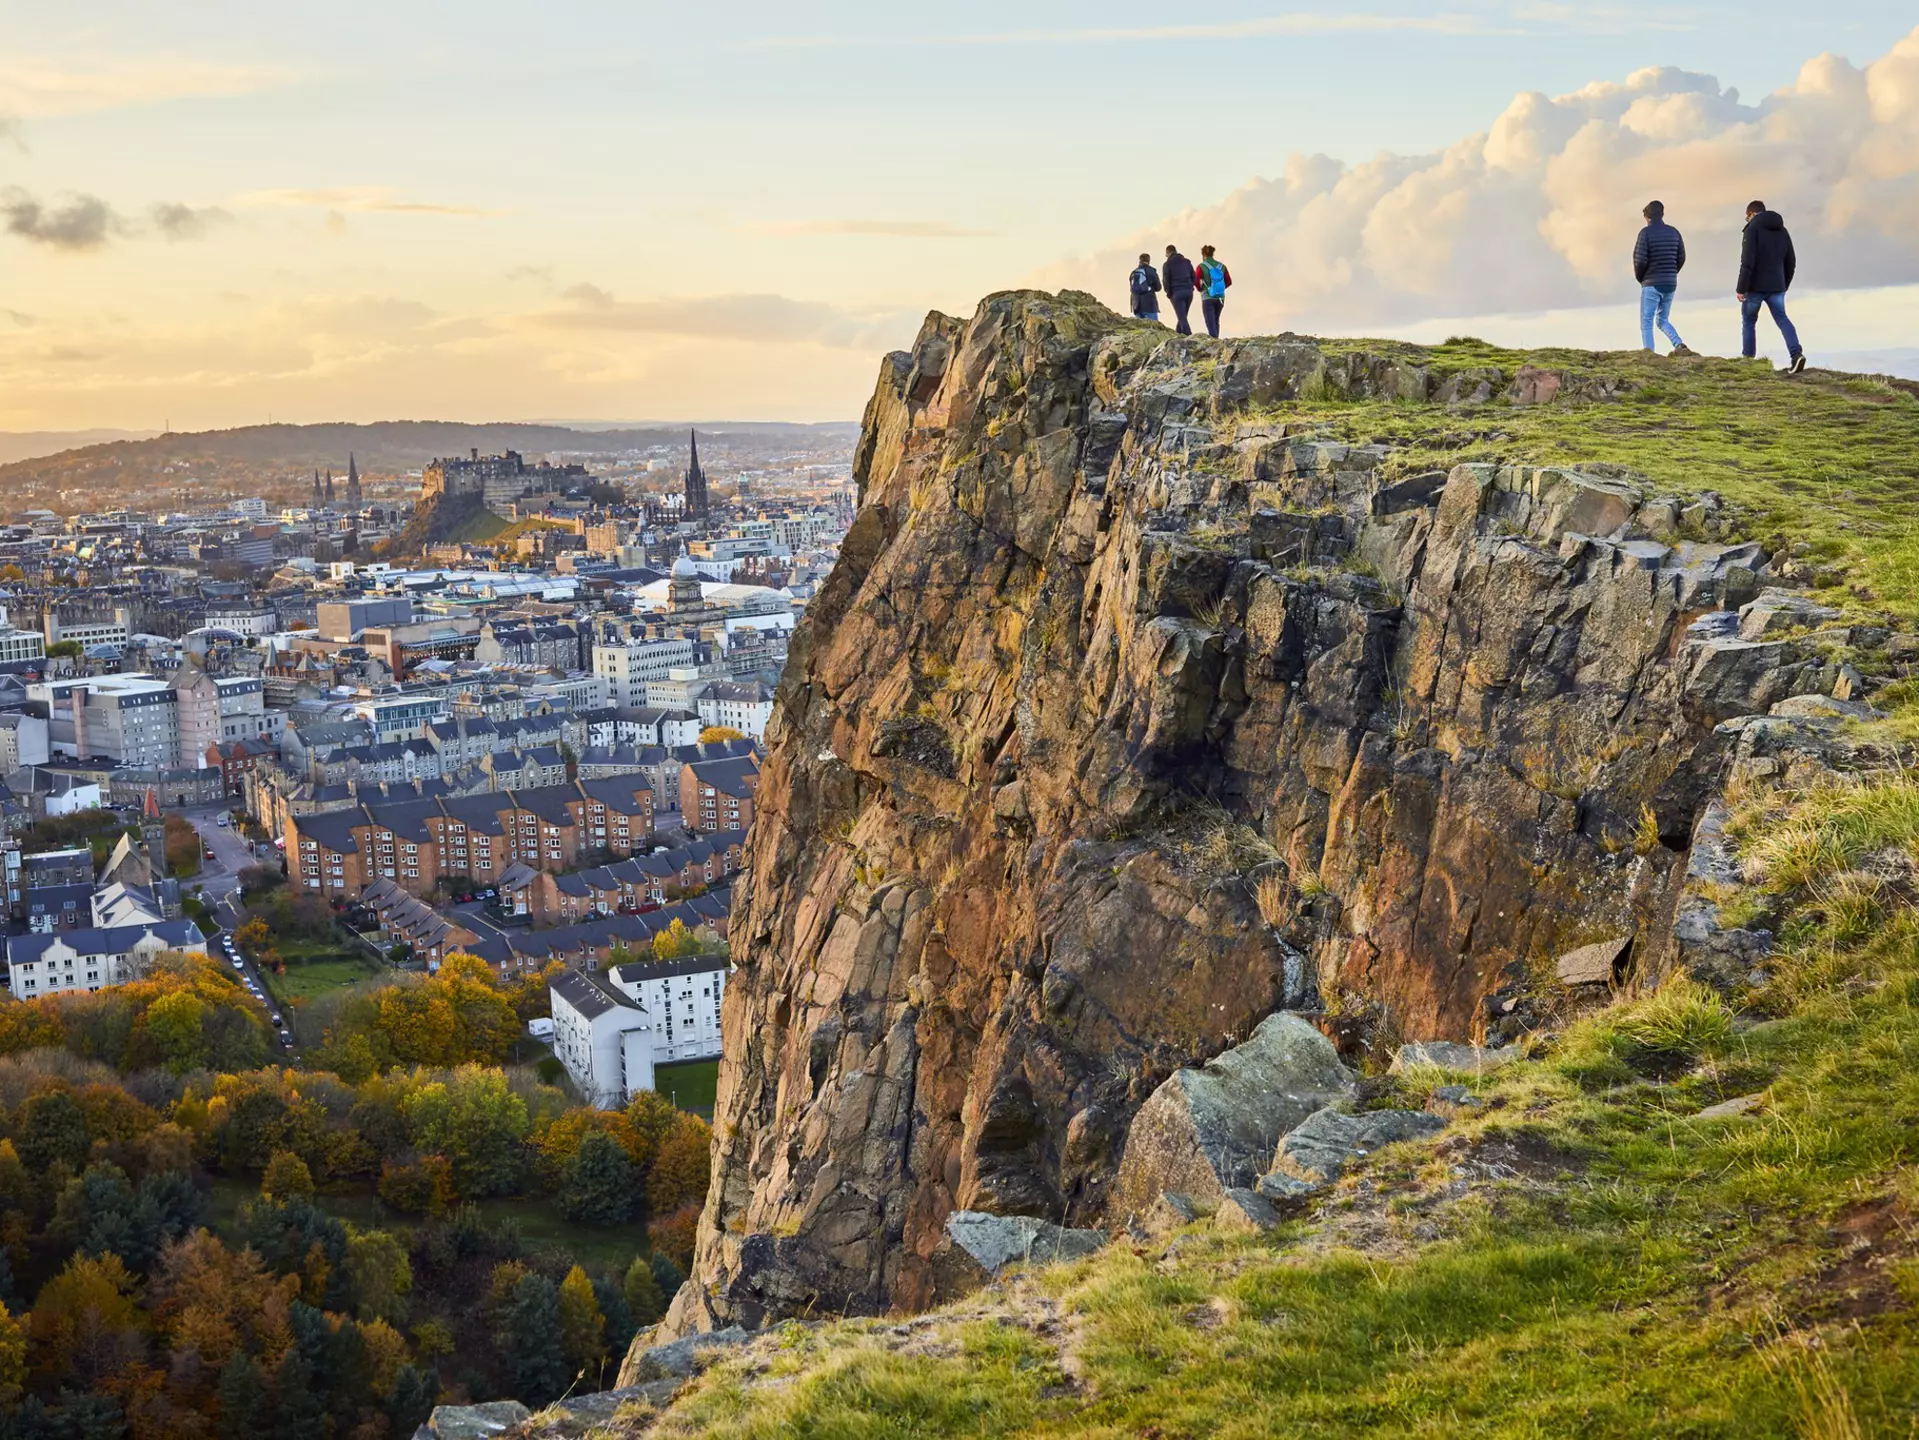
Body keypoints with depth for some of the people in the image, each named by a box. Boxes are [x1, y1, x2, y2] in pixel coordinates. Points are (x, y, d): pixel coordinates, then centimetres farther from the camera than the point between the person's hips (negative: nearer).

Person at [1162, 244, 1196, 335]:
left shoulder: (1167, 264, 1)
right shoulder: (1187, 262, 14)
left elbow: (1166, 280, -4)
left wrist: (1169, 293, 6)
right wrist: (1189, 287, 16)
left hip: (1176, 293, -5)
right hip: (1188, 291, 5)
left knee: (1182, 318, -6)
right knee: (1182, 317, 15)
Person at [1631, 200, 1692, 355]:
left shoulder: (1646, 232, -9)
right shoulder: (1674, 233, 8)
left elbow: (1640, 259, -14)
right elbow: (1681, 258, 10)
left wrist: (1640, 278, 3)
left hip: (1651, 284, -6)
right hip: (1670, 284, 6)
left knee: (1646, 322, -2)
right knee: (1663, 320, 17)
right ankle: (1679, 345, -3)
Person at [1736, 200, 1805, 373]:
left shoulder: (1753, 228, -8)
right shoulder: (1782, 230, 15)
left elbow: (1747, 261, -17)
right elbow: (1791, 262, 17)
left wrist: (1741, 288, -15)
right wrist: (1784, 286, 25)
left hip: (1755, 286, -5)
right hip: (1776, 286, 5)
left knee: (1748, 321, 9)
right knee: (1782, 319, 5)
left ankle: (1748, 358, 8)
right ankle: (1796, 354, -14)